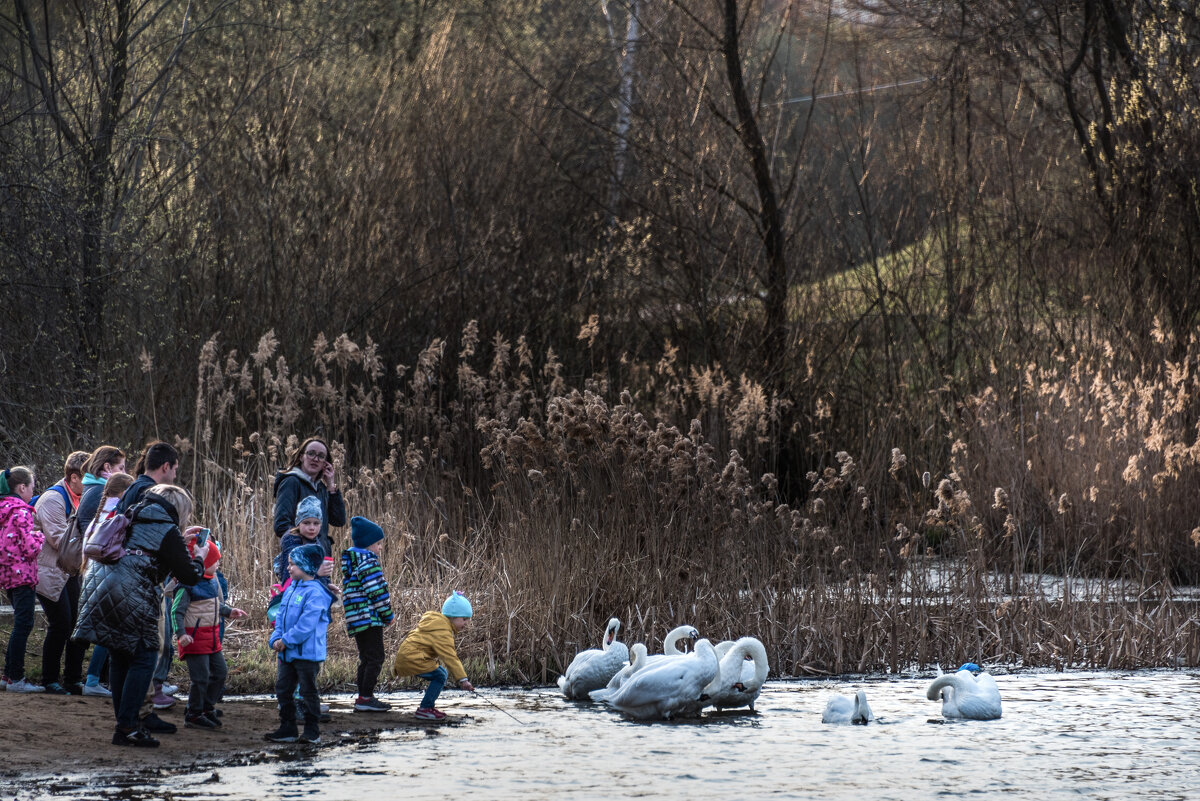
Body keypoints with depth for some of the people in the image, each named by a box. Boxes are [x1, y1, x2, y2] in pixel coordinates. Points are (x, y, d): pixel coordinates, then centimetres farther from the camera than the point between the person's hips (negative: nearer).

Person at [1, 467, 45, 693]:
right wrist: (40, 537, 1)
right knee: (24, 623, -6)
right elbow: (30, 548, -19)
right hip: (22, 573, -9)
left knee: (20, 623, 16)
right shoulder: (22, 512, -15)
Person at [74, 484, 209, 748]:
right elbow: (188, 577, 0)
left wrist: (180, 542, 37)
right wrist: (199, 557, 21)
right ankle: (126, 728, -6)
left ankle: (124, 721, 21)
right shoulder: (167, 531, -1)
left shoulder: (135, 520, 22)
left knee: (119, 657, 16)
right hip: (131, 595, -8)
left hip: (100, 586, 8)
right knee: (143, 658, -1)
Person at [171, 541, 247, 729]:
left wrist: (230, 611, 9)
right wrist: (181, 634, -26)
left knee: (220, 672, 13)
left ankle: (208, 708, 28)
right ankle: (193, 716, 8)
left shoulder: (213, 581, 8)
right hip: (195, 637, -9)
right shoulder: (189, 585, -19)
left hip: (212, 635, 9)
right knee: (201, 677, -6)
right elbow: (177, 611, -17)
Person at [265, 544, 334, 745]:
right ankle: (287, 729, 18)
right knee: (283, 689, 11)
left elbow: (306, 624, -22)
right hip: (288, 653, 9)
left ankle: (312, 732, 8)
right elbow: (281, 617, 14)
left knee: (308, 692, 0)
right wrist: (276, 639, -2)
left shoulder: (315, 592, -16)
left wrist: (286, 640, -19)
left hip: (307, 652, -9)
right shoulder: (291, 589, 12)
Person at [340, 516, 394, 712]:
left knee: (366, 659, 16)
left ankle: (363, 698, 19)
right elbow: (376, 591, -19)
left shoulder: (351, 562, 18)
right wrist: (388, 615, -9)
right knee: (376, 657, -7)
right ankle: (365, 697, -9)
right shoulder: (368, 561, -14)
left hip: (356, 620, 10)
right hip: (370, 618, -10)